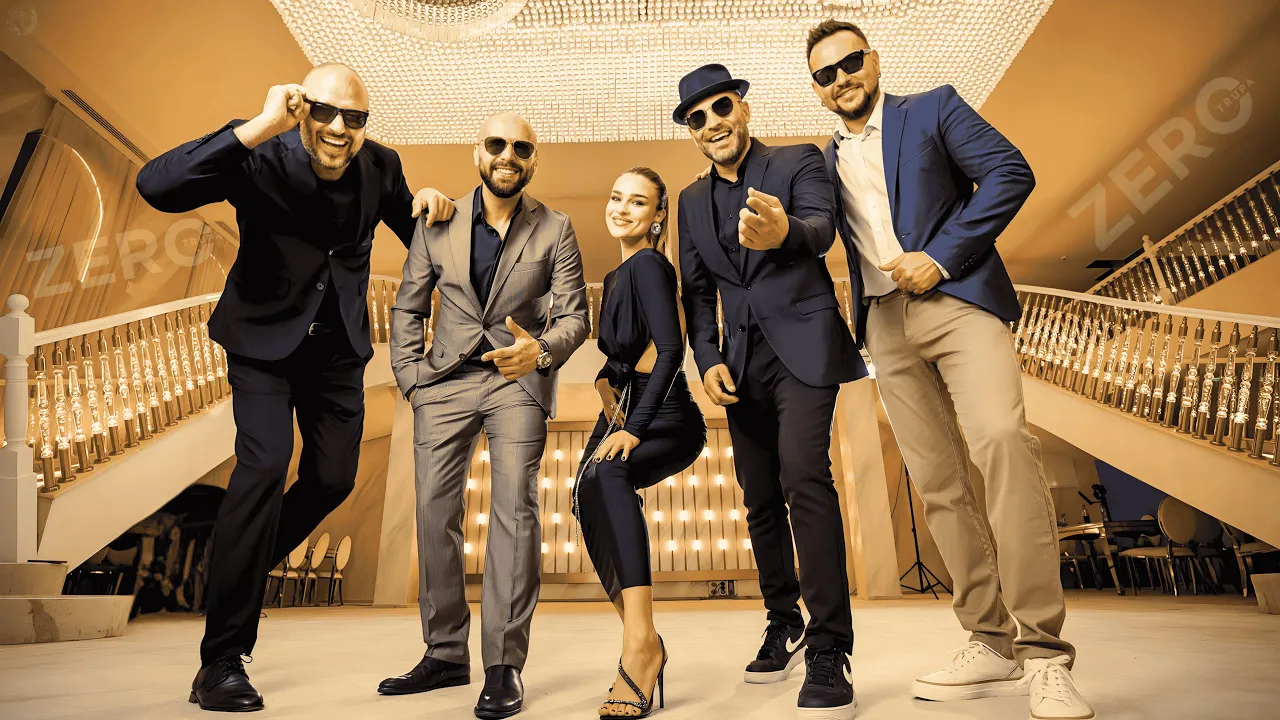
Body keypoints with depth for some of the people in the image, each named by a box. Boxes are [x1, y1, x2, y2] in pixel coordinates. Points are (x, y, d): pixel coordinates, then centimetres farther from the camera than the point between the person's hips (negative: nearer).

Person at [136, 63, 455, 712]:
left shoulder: (380, 166, -4)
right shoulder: (262, 159, -17)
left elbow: (416, 234, 9)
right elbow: (156, 186, -31)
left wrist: (429, 204, -14)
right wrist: (260, 126, -35)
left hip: (338, 345, 5)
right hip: (265, 336, -4)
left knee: (333, 480, 6)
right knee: (265, 464, -19)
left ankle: (238, 570, 36)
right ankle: (221, 660, -5)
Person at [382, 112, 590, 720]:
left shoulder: (554, 230, 2)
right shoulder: (436, 225, 8)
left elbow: (574, 314, -2)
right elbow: (407, 308, 13)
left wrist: (540, 350, -23)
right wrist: (410, 377, 2)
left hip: (518, 377, -2)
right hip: (445, 379, 3)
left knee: (514, 505, -15)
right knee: (434, 511, 2)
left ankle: (505, 664, -3)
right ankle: (445, 654, 19)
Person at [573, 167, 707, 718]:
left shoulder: (648, 265, -9)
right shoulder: (616, 276, 19)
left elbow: (670, 349, -21)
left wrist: (633, 427, -26)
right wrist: (604, 379, 3)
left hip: (666, 420, -9)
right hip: (625, 415, 9)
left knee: (606, 472, -35)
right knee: (590, 488, -11)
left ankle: (641, 640, -35)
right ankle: (642, 649, -1)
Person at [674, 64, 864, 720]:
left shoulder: (798, 162, 2)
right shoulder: (692, 200, 15)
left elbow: (821, 228, -19)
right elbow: (696, 290, 13)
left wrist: (784, 231, -43)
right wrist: (708, 359, -2)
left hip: (801, 346, -5)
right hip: (741, 362, 5)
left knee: (804, 476, -21)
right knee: (760, 497, 10)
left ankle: (829, 652, -11)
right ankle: (783, 626, 26)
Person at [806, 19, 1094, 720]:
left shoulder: (933, 109, 9)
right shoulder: (826, 158, 20)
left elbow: (1011, 172, -2)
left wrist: (942, 256, -11)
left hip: (955, 299, -4)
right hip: (885, 325, 4)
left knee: (1003, 438, -25)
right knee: (938, 481, 0)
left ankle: (1042, 653, -15)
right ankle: (993, 645, 8)